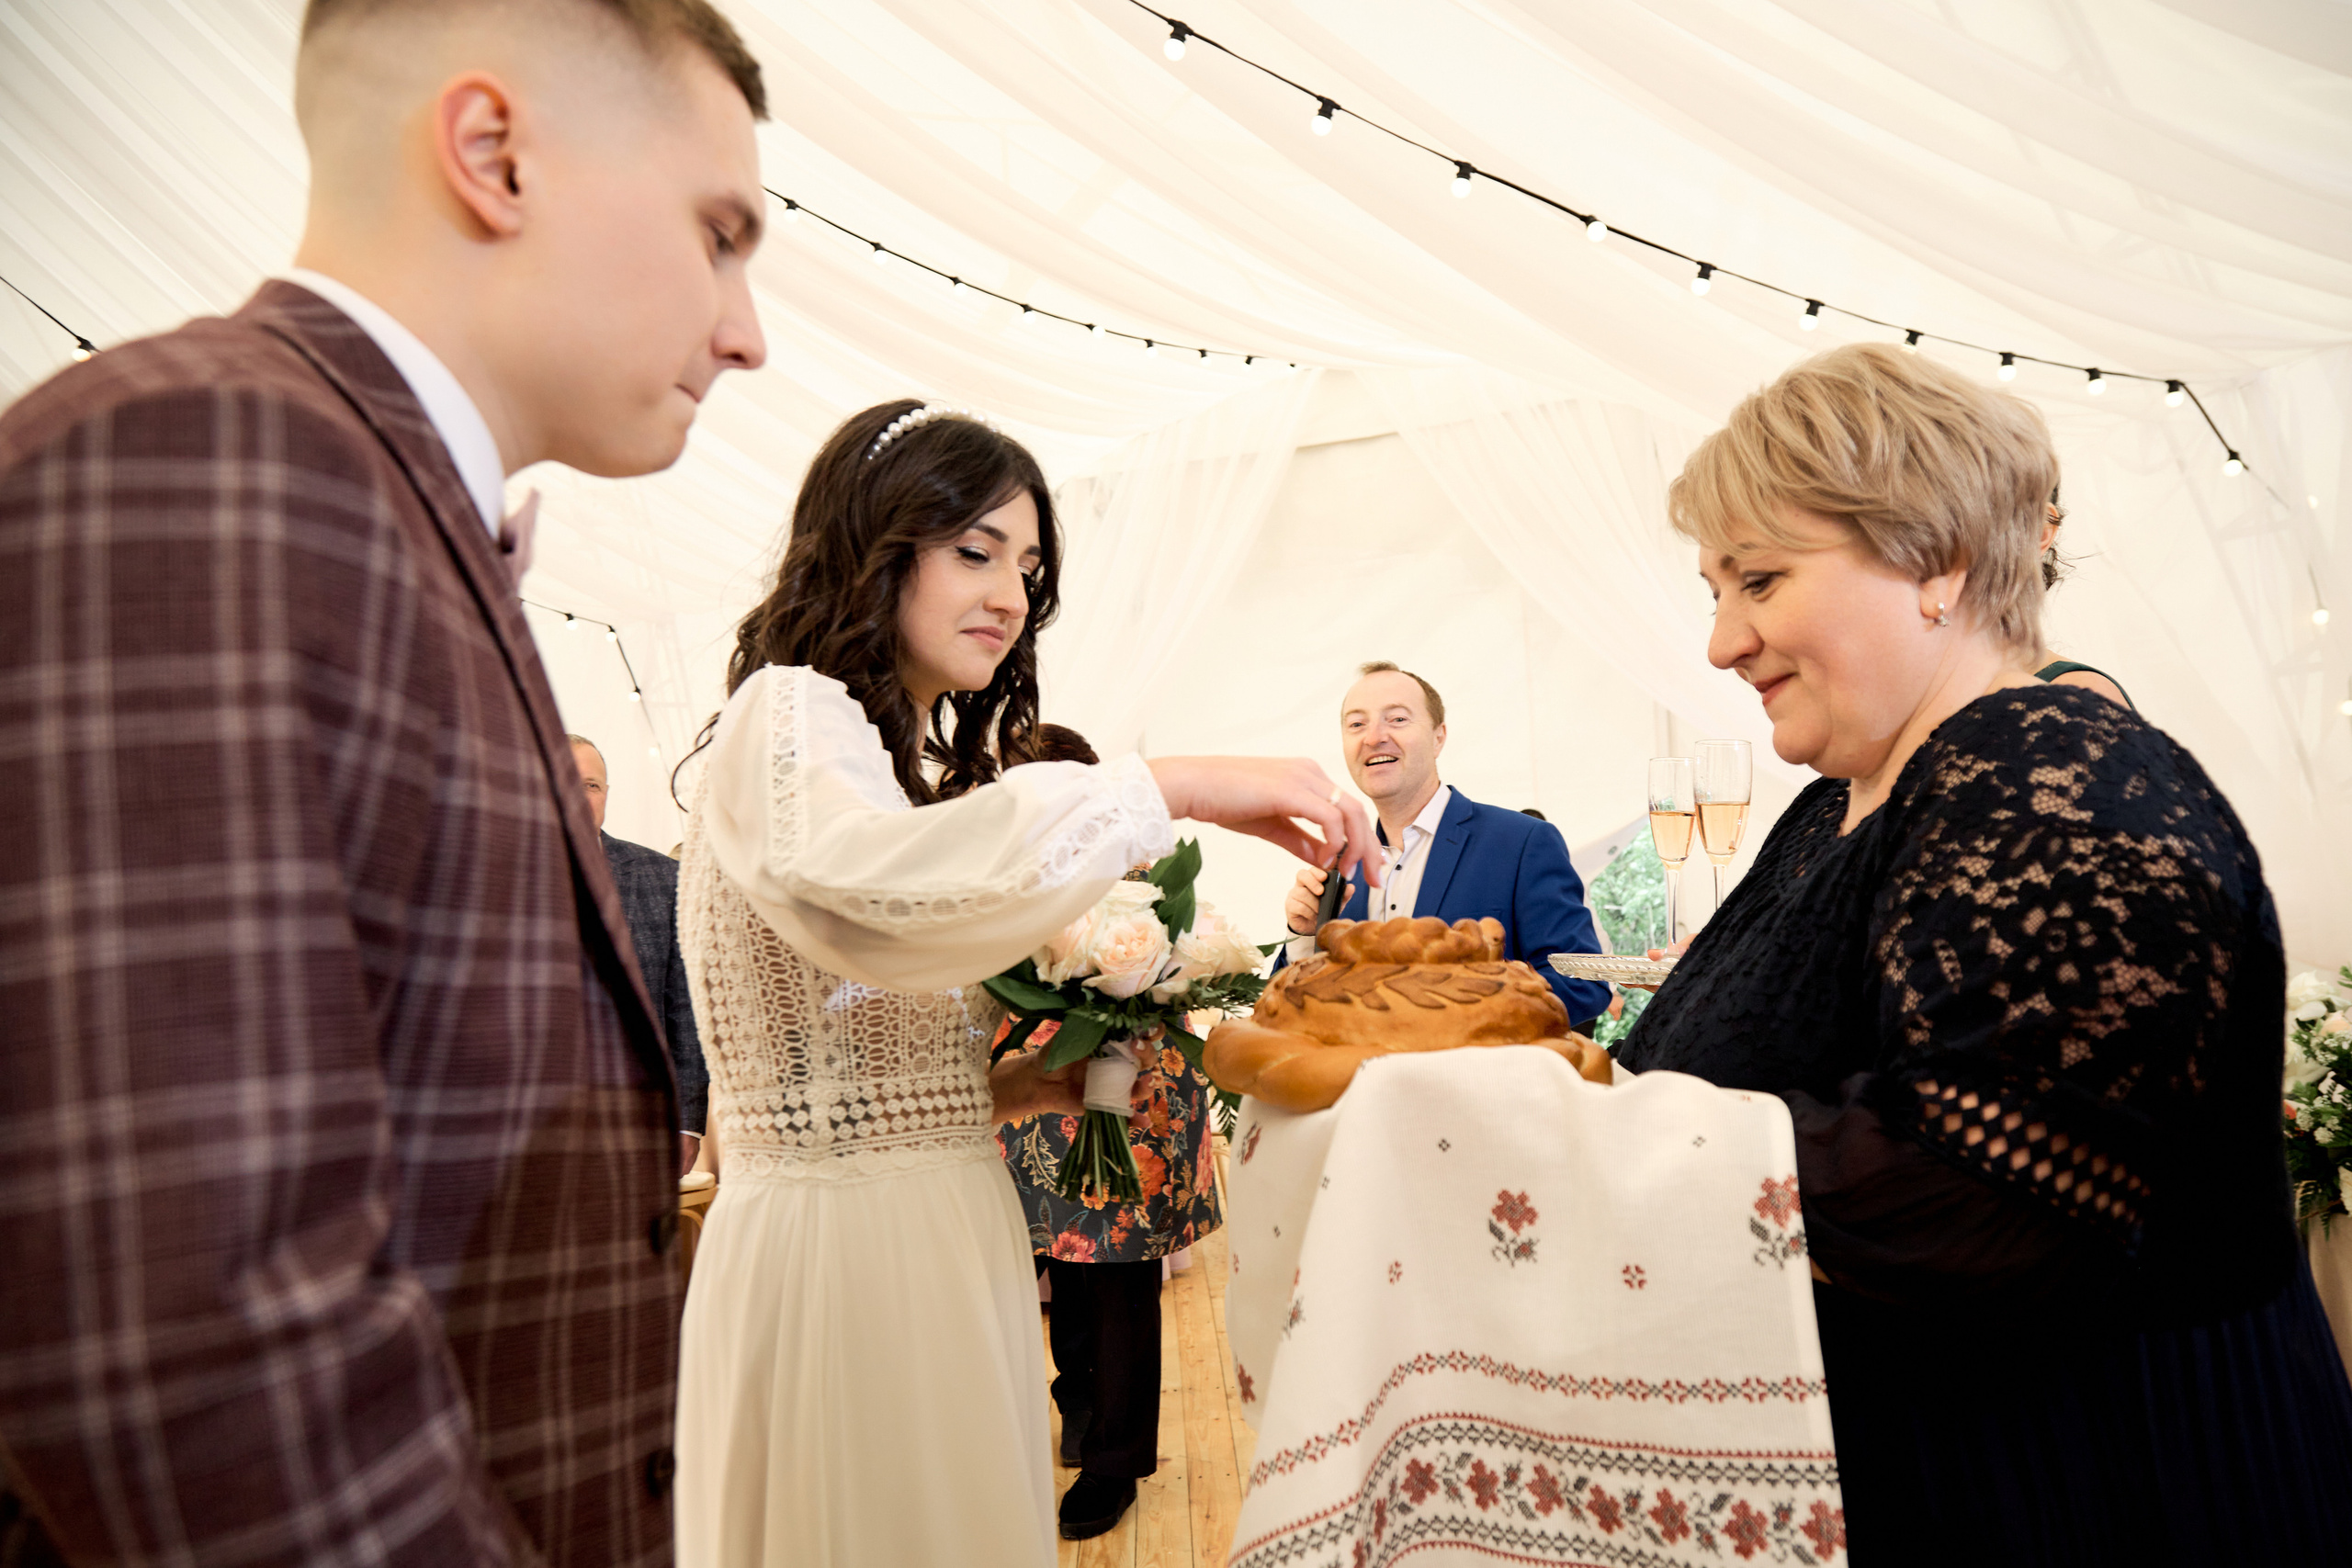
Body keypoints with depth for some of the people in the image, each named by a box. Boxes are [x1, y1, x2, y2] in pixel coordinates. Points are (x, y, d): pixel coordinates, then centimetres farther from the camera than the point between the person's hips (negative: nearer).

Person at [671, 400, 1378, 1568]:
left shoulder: (916, 755, 19)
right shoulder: (791, 711, -10)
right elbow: (855, 877, -36)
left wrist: (1016, 1088, 2)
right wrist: (1173, 788, -33)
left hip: (942, 1240, 9)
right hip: (834, 1242, -9)